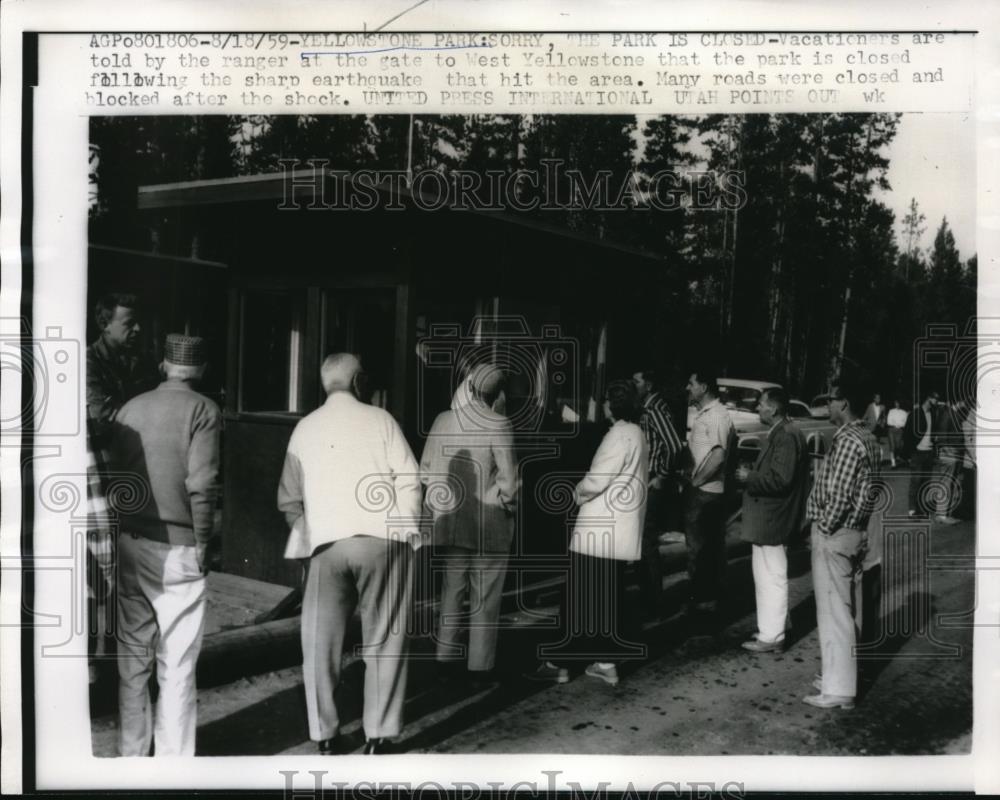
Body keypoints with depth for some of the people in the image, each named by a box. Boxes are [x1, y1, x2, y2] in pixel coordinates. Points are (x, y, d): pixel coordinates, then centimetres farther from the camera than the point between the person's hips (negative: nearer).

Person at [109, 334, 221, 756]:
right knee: (176, 664, 3)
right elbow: (202, 484, -14)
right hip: (177, 547, -5)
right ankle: (173, 756, 10)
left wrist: (122, 531, 15)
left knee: (132, 656, 14)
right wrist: (202, 543, -4)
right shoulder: (203, 410, -7)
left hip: (129, 544, 5)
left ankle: (132, 751, 25)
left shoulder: (130, 408, 8)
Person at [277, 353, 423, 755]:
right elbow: (409, 481, -4)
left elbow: (289, 499, 14)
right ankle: (378, 735, 10)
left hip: (327, 545, 2)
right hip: (381, 539, -2)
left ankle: (326, 735, 15)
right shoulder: (380, 420, 3)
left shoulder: (305, 428, 13)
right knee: (383, 640, 8)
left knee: (321, 642, 12)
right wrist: (409, 533, 4)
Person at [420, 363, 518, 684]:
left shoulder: (443, 420, 0)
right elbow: (508, 480, -14)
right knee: (485, 599, 8)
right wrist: (506, 502, 4)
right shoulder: (498, 425, -13)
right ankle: (479, 666, 13)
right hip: (490, 525, -4)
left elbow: (426, 470, 5)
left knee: (451, 592, 16)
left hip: (449, 522, 4)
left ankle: (445, 660, 19)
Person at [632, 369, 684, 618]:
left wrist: (662, 477, -17)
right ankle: (647, 597, 28)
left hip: (654, 487, -10)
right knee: (643, 542, 16)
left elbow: (675, 446, -25)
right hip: (646, 483, 10)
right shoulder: (648, 408, 13)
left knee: (647, 544, -3)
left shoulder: (654, 409, -16)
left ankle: (652, 606, 7)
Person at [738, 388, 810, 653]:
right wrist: (752, 476, 6)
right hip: (766, 518, 11)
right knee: (767, 576, 20)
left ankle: (771, 637, 9)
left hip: (771, 521, -11)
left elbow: (780, 479, -27)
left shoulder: (786, 436, -21)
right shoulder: (780, 433, 12)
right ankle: (771, 627, 32)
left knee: (773, 578, 0)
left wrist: (749, 479, -17)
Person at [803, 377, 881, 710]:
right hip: (855, 532, 10)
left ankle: (837, 689, 4)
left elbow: (838, 496, -24)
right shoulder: (866, 438, 11)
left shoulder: (847, 441, -20)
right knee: (848, 610, 17)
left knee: (833, 612, -3)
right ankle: (844, 676, 28)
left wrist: (824, 529, -13)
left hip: (835, 535, -10)